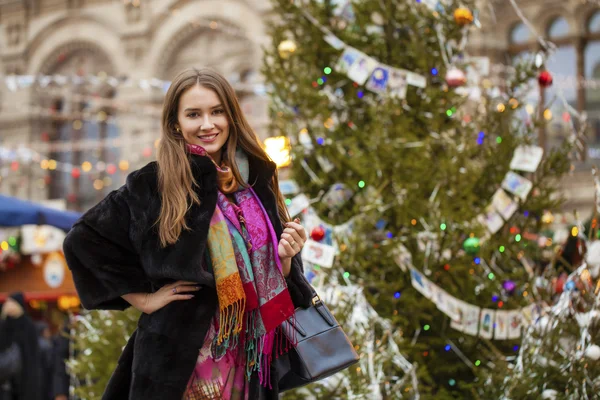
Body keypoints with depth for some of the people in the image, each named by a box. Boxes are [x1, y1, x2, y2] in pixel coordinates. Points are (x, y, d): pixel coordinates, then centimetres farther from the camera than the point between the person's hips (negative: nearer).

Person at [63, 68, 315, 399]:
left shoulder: (257, 183, 4)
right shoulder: (152, 185, -8)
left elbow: (274, 277, 11)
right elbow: (83, 241, -7)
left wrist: (285, 256, -11)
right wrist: (144, 298, -8)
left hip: (249, 357, 4)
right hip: (179, 354, -4)